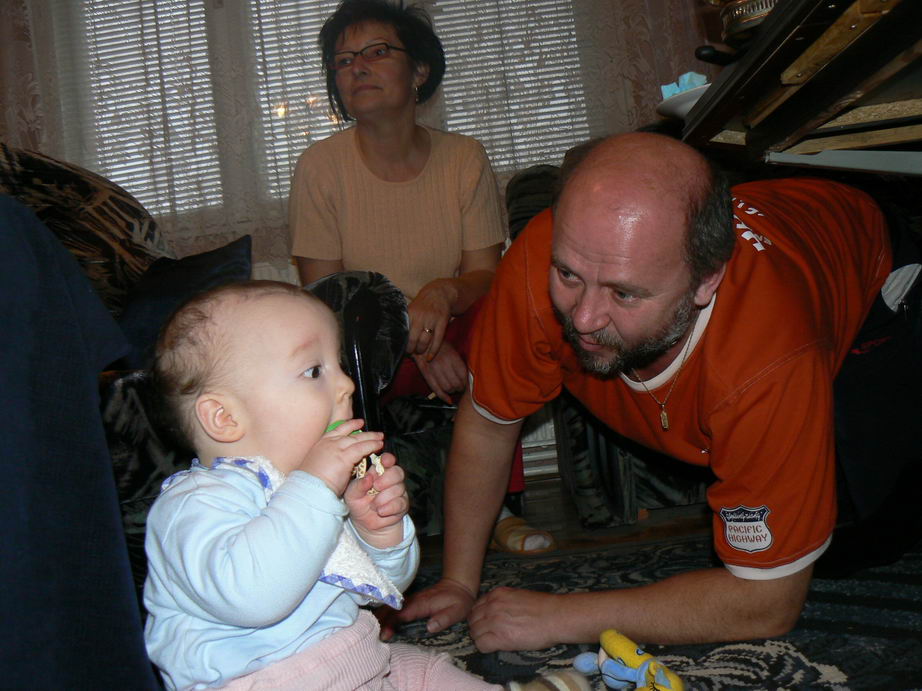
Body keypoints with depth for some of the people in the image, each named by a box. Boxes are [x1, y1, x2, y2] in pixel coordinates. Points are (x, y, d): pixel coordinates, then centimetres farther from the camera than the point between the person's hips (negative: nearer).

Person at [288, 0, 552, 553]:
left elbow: (486, 276, -6)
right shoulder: (320, 167, -8)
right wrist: (418, 341, -22)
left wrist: (444, 293, -31)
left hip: (457, 338, 1)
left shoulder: (465, 159, -4)